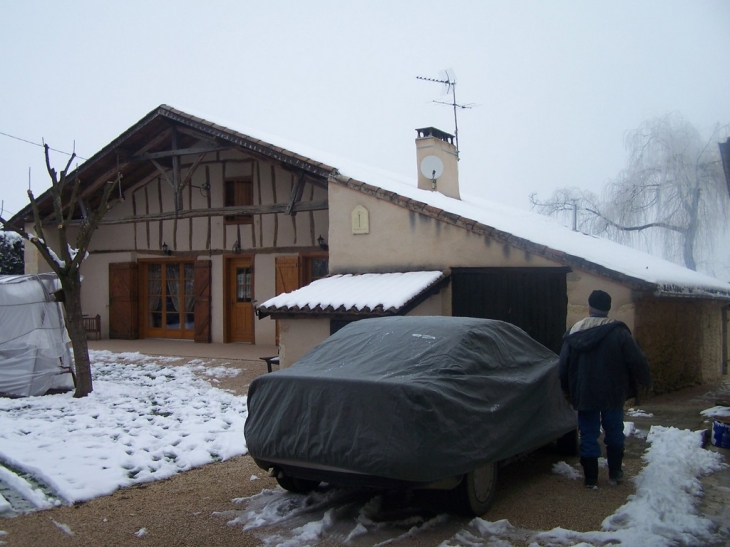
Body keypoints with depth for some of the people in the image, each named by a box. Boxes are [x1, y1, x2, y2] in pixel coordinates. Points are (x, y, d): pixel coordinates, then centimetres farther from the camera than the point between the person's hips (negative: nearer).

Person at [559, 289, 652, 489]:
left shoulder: (573, 333, 0)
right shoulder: (618, 332, -9)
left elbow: (564, 366, 6)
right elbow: (637, 360, -9)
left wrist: (567, 390, 19)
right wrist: (646, 381, 9)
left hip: (585, 395, 1)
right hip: (613, 394, -1)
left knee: (588, 436, 7)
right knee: (614, 433, 16)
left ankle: (591, 478, 9)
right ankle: (615, 473, 24)